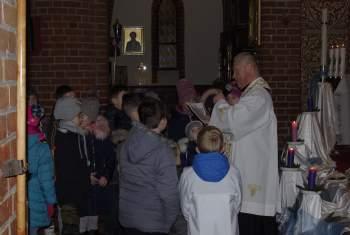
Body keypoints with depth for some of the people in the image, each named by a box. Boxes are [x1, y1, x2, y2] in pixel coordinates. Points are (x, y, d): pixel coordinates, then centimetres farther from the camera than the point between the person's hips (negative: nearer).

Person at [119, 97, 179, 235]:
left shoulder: (128, 143, -2)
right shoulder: (162, 151, -20)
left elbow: (123, 177, 7)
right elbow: (168, 191, -20)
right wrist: (169, 220, -5)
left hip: (127, 217, 6)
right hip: (153, 223, -6)